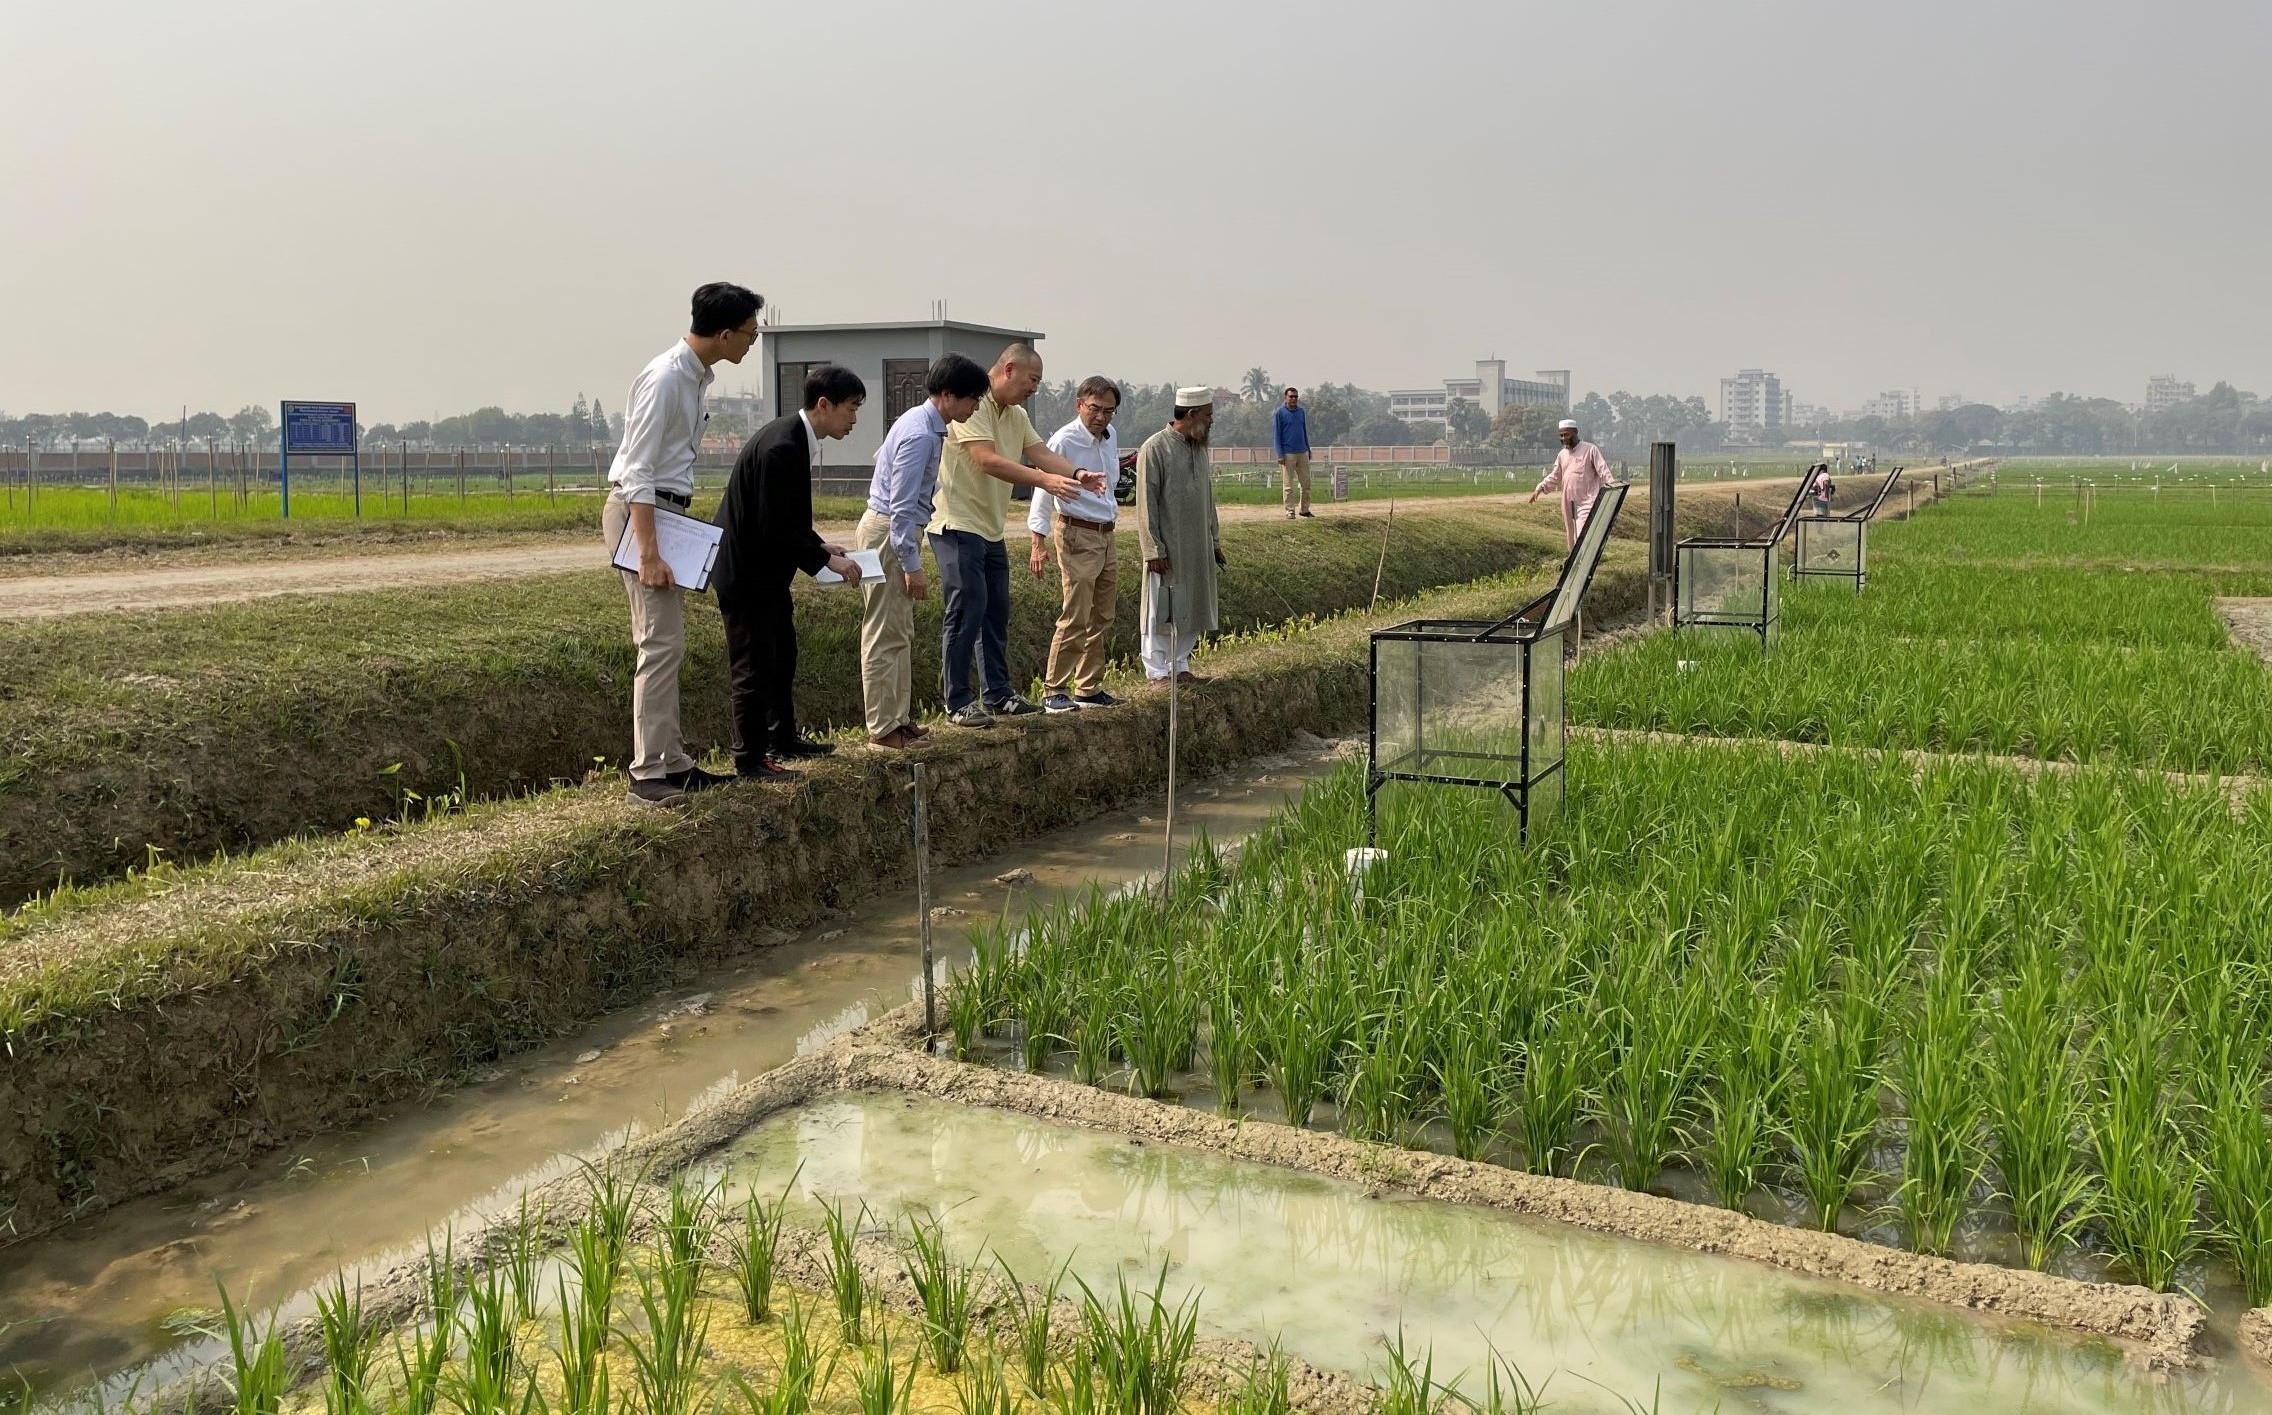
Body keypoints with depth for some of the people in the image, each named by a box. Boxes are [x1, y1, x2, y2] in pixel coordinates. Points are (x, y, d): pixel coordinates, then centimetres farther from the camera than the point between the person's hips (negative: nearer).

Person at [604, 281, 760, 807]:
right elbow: (638, 471, -22)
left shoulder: (698, 376, 10)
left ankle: (674, 764, 20)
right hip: (640, 511, -10)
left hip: (669, 509, 10)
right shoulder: (665, 379, -18)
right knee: (661, 645, -11)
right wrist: (648, 553, -26)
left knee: (669, 644, 12)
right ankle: (648, 774, -7)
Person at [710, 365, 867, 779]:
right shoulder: (781, 447, -26)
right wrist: (825, 560, -19)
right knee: (753, 665, -1)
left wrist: (820, 545, 7)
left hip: (766, 568, 11)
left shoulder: (795, 438, 5)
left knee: (782, 653, 21)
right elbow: (775, 528, -27)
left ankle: (783, 738, 35)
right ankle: (749, 760, 10)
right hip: (744, 570, -11)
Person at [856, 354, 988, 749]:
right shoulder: (920, 434, -22)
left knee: (901, 632, 15)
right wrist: (912, 565, -22)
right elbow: (902, 505, -24)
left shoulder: (924, 424, 8)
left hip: (897, 530, 10)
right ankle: (883, 727, 1)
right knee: (886, 635, -4)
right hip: (889, 532, -10)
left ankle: (899, 718, 23)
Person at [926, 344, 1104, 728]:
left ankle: (998, 695, 22)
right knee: (968, 610, -11)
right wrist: (1045, 481, -35)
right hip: (956, 524, -10)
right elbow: (987, 460, -27)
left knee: (997, 613, 12)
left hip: (990, 529, 10)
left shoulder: (1017, 415, 13)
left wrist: (1077, 475, -18)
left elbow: (1041, 454, 2)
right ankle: (958, 703, -4)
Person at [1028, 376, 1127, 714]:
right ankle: (1053, 692, -4)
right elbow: (1044, 489, -16)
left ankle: (1089, 689, 21)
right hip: (1078, 536, -8)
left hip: (1106, 534, 8)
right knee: (1075, 619, -11)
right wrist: (1039, 542, -21)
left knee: (1102, 619, 12)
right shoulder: (1064, 441, -14)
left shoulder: (1110, 436, 9)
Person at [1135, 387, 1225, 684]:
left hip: (1198, 549, 8)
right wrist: (1153, 550, -17)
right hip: (1167, 549, -8)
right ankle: (1158, 672, 9)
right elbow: (1146, 504, -14)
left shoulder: (1199, 449, 12)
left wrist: (1215, 541, 17)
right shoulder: (1155, 448, -12)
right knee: (1162, 611, 0)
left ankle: (1180, 667, 22)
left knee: (1192, 609, 12)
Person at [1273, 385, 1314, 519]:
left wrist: (1308, 450, 15)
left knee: (1306, 483, 7)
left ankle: (1305, 509, 17)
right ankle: (1290, 511, 2)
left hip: (1302, 453, 5)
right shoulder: (1280, 413, -3)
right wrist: (1280, 454, -12)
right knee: (1288, 485, -3)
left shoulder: (1301, 412, 13)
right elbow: (1276, 434, -5)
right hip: (1288, 453, -5)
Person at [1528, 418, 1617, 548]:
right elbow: (1554, 477, 20)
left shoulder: (1590, 449, -4)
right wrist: (1540, 489, 6)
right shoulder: (1562, 454, 15)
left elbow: (1603, 471, -10)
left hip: (1587, 502, -7)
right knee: (1572, 537, 11)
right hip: (1569, 503, 7)